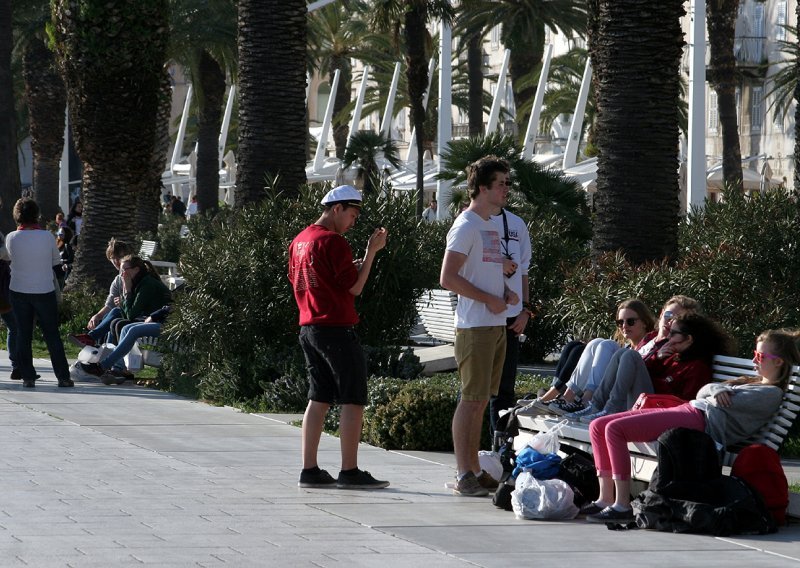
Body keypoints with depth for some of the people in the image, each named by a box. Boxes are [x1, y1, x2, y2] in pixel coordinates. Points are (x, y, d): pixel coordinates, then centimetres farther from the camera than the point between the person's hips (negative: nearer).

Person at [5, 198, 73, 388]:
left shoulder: (11, 238, -8)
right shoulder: (47, 236, -9)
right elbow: (56, 264, 3)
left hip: (19, 292, 0)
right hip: (45, 291, 0)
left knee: (23, 335, 8)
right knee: (52, 335, 7)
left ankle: (28, 377, 6)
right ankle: (63, 377, 7)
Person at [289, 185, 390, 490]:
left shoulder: (299, 241, 13)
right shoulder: (333, 241, -14)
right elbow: (355, 287, -11)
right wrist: (371, 252, -5)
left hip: (309, 328, 9)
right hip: (337, 329, -9)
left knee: (319, 400, 11)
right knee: (353, 400, -4)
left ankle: (309, 470, 9)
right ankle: (350, 472, -6)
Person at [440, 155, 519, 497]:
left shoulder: (491, 225, 18)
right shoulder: (466, 226, -11)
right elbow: (448, 278, -18)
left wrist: (506, 292, 8)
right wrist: (490, 300, -15)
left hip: (496, 325, 9)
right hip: (475, 326, -9)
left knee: (481, 401, 11)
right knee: (471, 399, -9)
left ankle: (474, 470, 16)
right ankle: (463, 476, -9)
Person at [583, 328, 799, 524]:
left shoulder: (772, 394, 0)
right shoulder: (752, 383, 29)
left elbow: (726, 403, -11)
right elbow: (705, 391, 18)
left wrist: (715, 393, 9)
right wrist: (717, 391, -3)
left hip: (700, 419, -10)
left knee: (615, 429, -24)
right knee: (598, 426, 1)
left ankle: (622, 506, -26)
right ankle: (606, 498, -3)